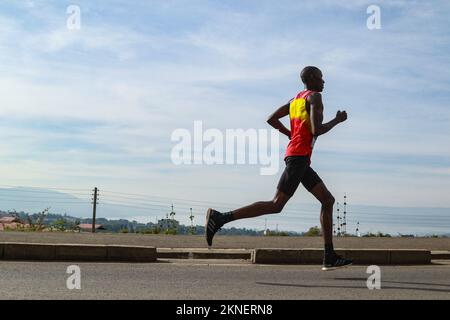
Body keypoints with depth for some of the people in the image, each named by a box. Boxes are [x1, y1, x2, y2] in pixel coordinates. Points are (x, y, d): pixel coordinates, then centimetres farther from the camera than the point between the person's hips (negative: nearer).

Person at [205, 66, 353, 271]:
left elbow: (271, 119, 20)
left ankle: (330, 258, 8)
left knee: (328, 200, 10)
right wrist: (337, 121, 0)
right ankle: (220, 218, -16)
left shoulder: (295, 99, 22)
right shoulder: (314, 96, -4)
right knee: (276, 205, -14)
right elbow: (316, 130, -17)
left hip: (299, 159, 10)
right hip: (299, 156, -10)